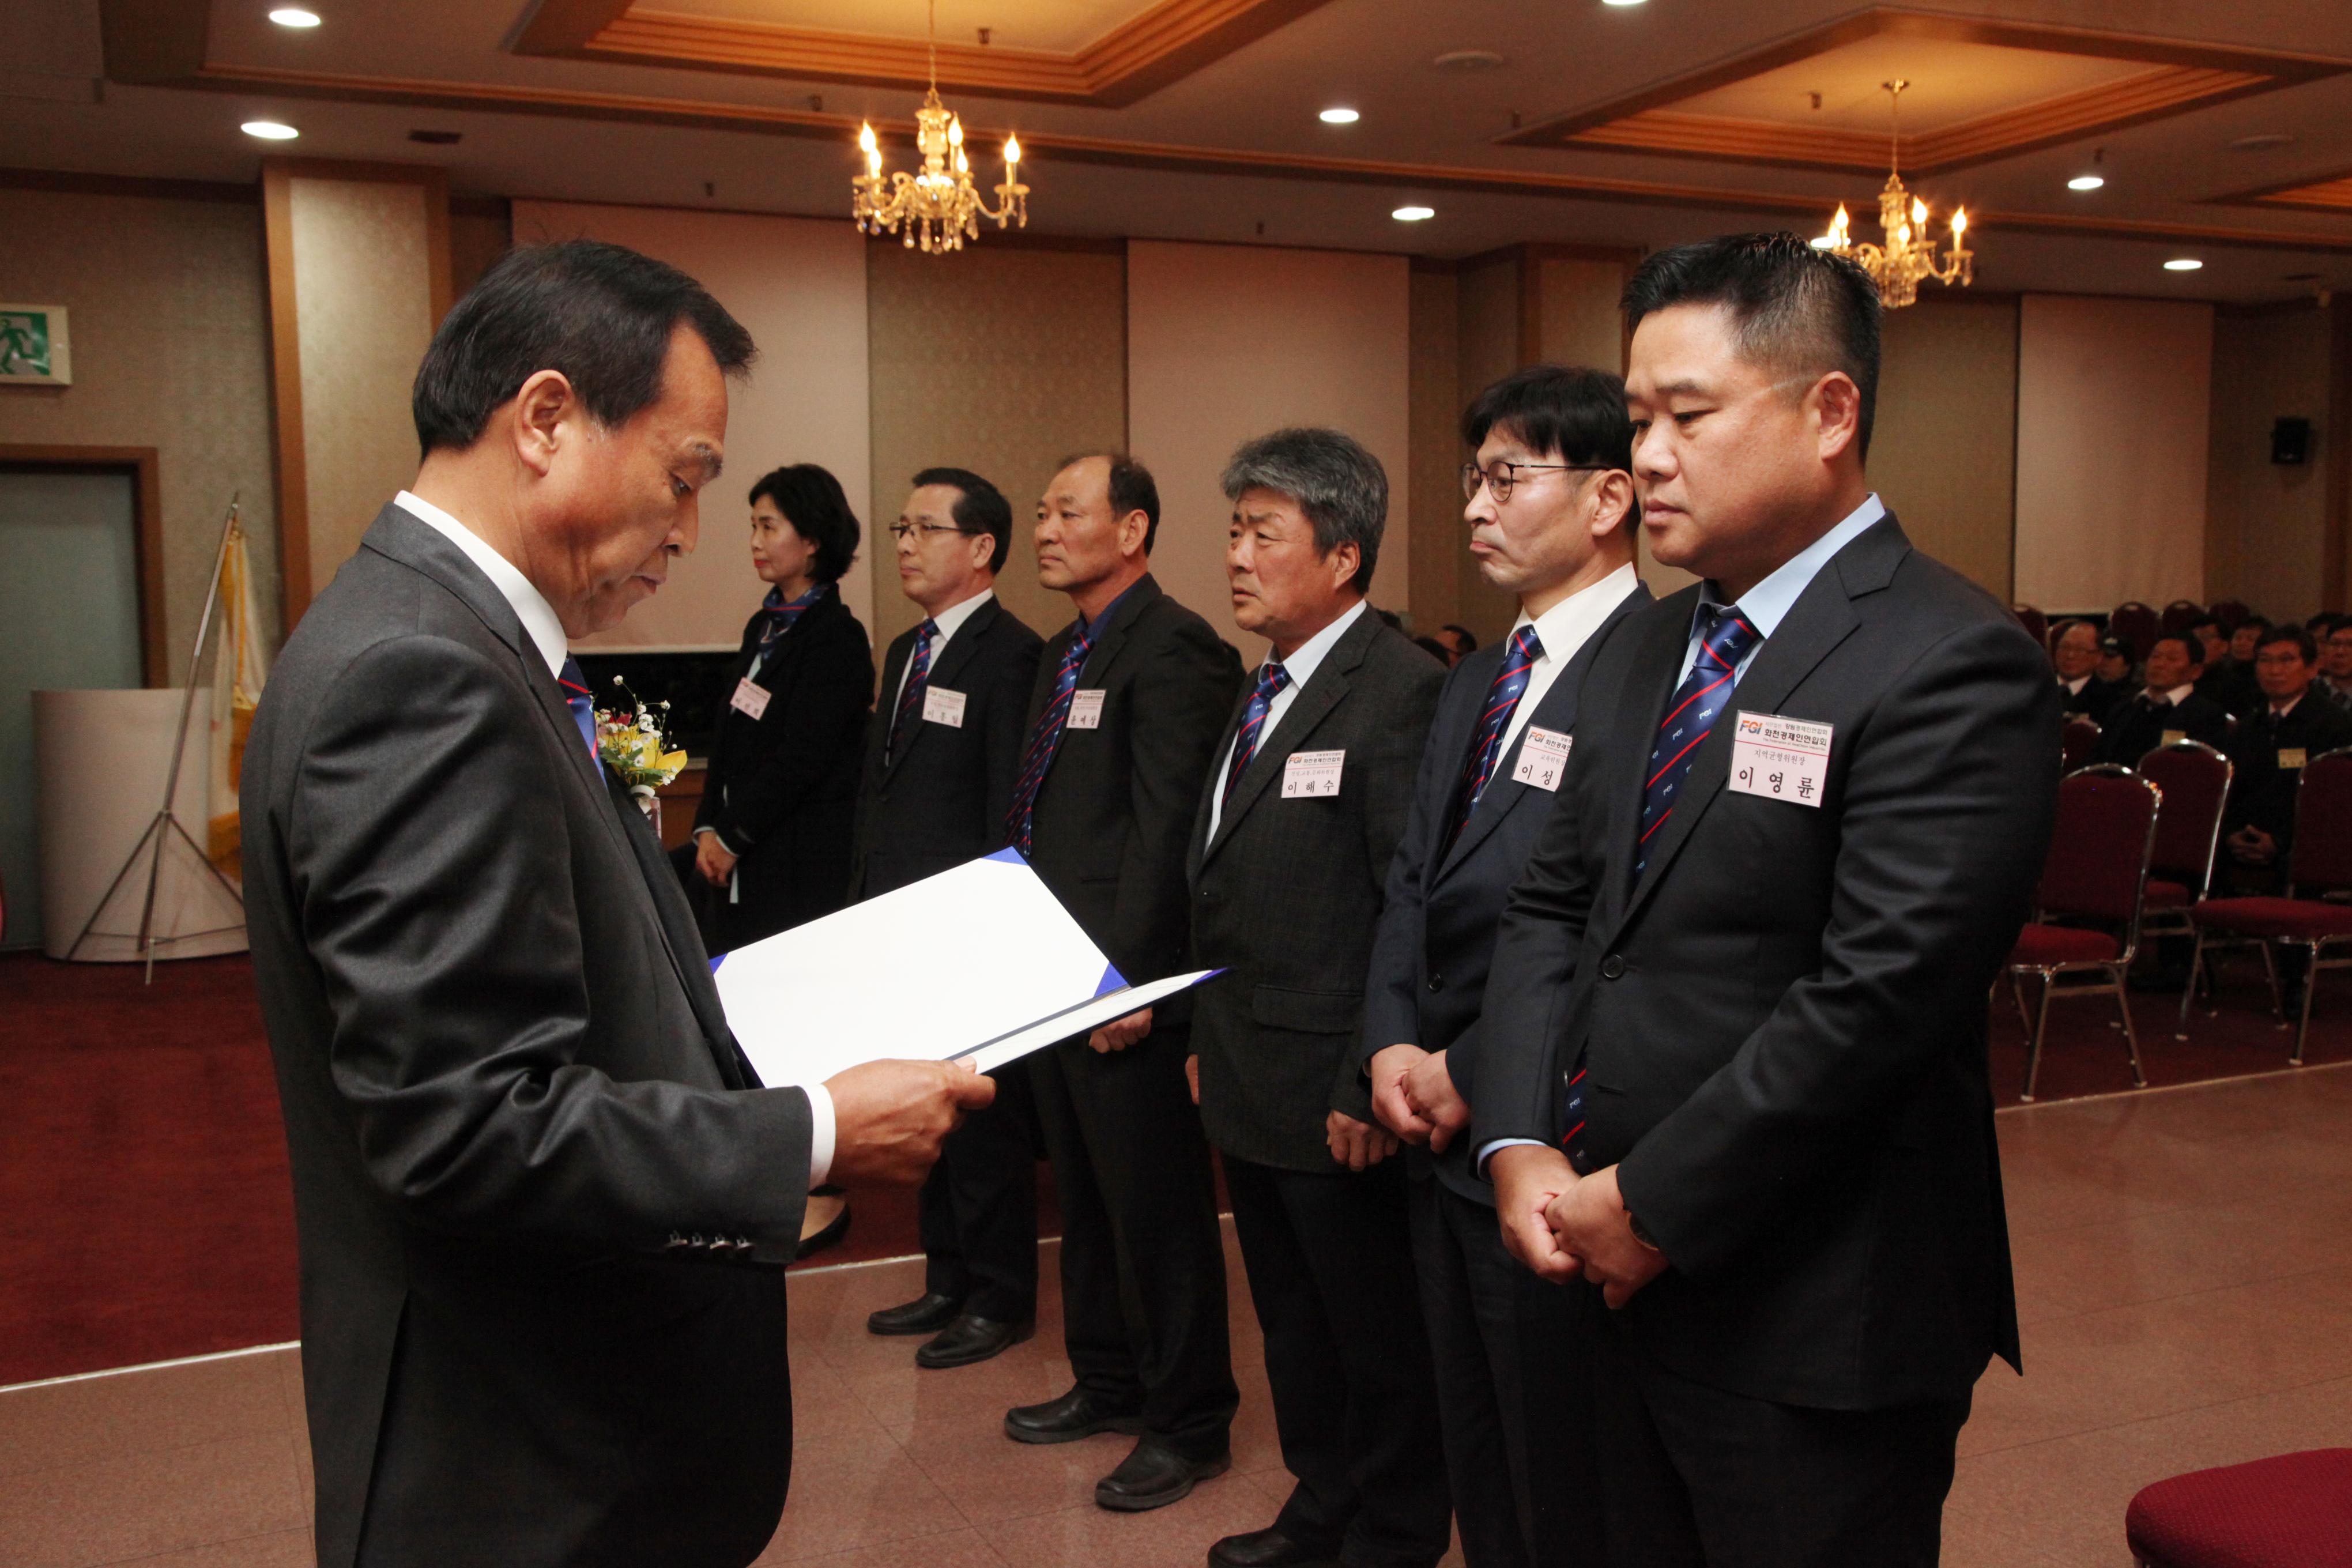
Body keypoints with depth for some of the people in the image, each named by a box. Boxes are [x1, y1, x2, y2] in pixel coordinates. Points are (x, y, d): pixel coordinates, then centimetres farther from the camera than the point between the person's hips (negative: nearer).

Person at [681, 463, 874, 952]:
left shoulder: (837, 636, -11)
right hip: (740, 864, 8)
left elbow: (802, 755, -16)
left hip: (800, 867, -8)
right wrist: (708, 828, 2)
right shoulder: (762, 627, 14)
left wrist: (731, 838, -12)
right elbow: (728, 738, 14)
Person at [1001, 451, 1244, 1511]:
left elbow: (1166, 830, -20)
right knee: (1086, 1199, 20)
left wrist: (1129, 979, -22)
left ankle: (1188, 1424, 17)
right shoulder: (1061, 654, 16)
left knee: (1157, 1212, 2)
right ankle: (1107, 1384, 36)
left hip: (1127, 986, -10)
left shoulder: (1171, 649, -15)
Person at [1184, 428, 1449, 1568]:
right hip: (1248, 1086, 9)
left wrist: (1370, 1086, -20)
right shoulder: (1266, 691, 12)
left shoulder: (1398, 691, -17)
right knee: (1293, 1328, 22)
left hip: (1334, 1098, -9)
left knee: (1379, 1340, 10)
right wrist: (1210, 1037, 15)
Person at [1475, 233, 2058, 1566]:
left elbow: (1876, 999, -22)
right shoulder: (1648, 650, 10)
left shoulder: (1951, 666, -16)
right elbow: (1553, 907, 10)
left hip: (1812, 1322, -7)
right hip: (1633, 1273, 7)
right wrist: (1523, 1146, -4)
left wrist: (1650, 1205, -15)